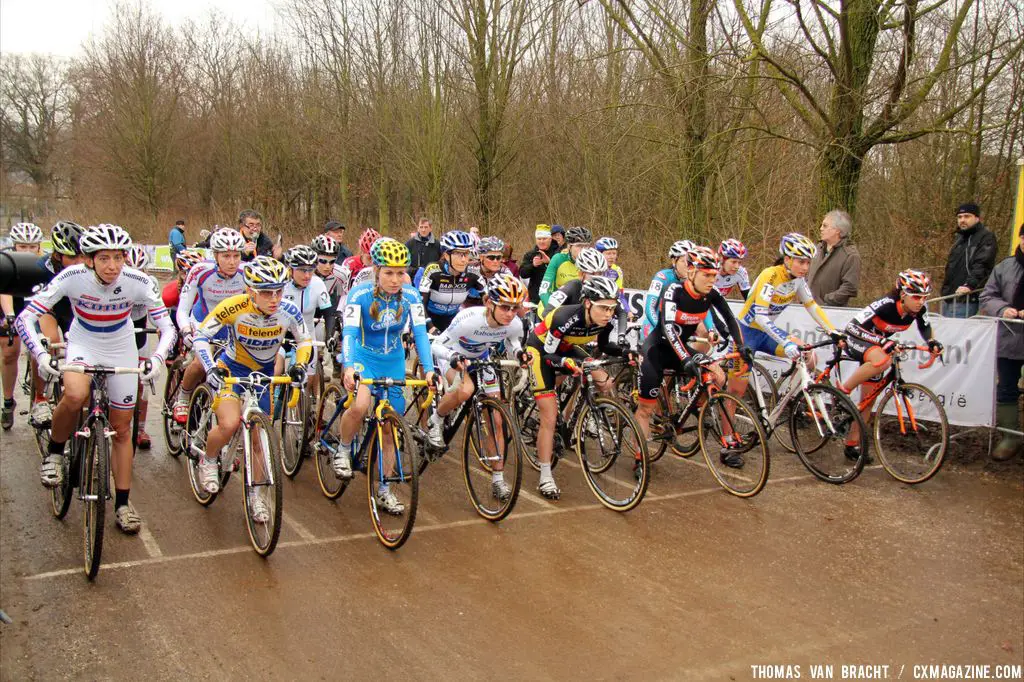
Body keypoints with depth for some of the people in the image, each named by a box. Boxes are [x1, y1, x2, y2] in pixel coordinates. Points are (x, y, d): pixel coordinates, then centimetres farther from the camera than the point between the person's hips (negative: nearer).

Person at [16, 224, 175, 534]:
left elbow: (167, 327, -20)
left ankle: (123, 503, 18)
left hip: (121, 349, 1)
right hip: (83, 343, -1)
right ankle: (54, 452, -5)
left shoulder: (138, 282, -24)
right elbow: (25, 318, -24)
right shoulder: (73, 277, -25)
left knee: (122, 428, 5)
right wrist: (41, 354, -39)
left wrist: (157, 357, -38)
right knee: (75, 395, -35)